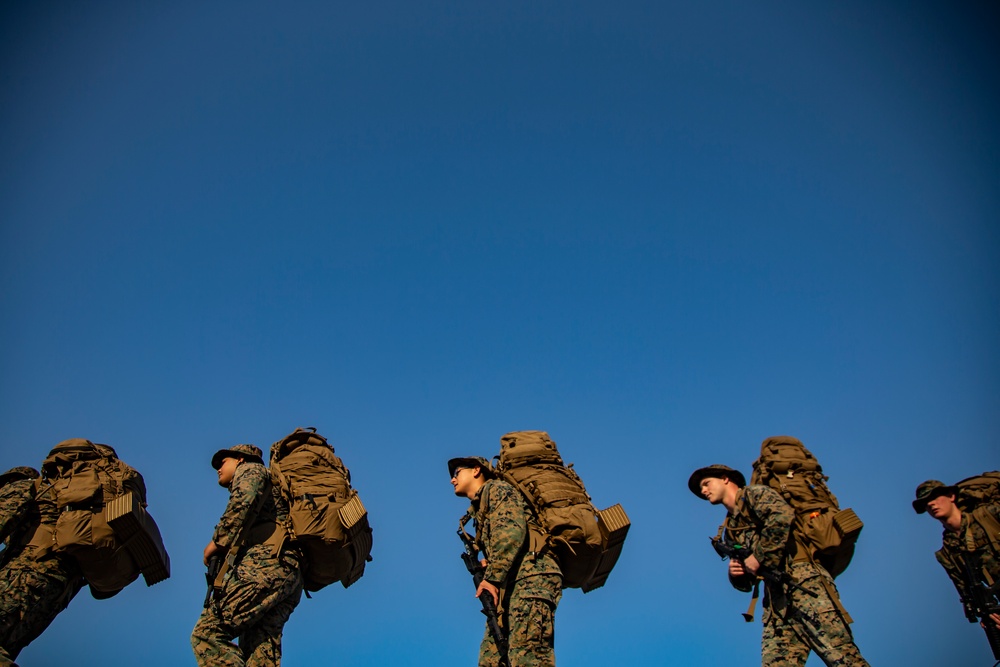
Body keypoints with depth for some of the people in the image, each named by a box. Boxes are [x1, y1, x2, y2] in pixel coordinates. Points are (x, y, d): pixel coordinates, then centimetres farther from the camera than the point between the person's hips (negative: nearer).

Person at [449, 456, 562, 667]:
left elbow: (512, 532, -12)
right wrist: (487, 566, 6)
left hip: (531, 577, -10)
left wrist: (492, 577, -16)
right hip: (512, 586, 10)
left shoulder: (496, 489, 6)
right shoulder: (481, 508, 32)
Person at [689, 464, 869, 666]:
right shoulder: (730, 530, 28)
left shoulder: (754, 494, 7)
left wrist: (758, 556, -12)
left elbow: (782, 515, -16)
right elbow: (744, 581, 27)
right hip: (777, 598, 8)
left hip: (802, 580, -8)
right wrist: (736, 573, 4)